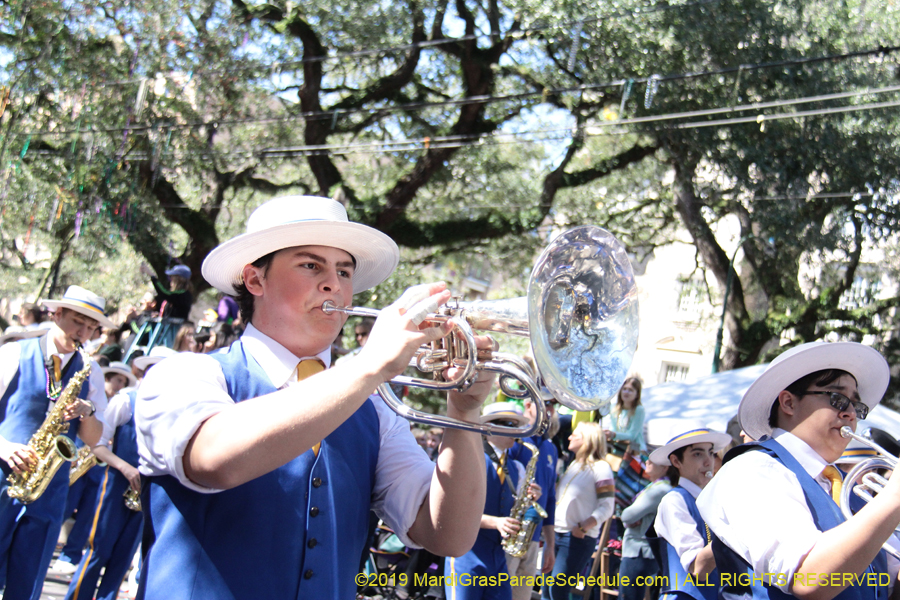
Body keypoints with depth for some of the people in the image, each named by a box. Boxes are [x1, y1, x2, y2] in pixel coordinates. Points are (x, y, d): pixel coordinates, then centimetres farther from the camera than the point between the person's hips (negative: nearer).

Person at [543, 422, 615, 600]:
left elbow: (606, 508, -11)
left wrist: (582, 528, -21)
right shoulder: (573, 465, 19)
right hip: (555, 533, 8)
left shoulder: (600, 467, -5)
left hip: (578, 538, -8)